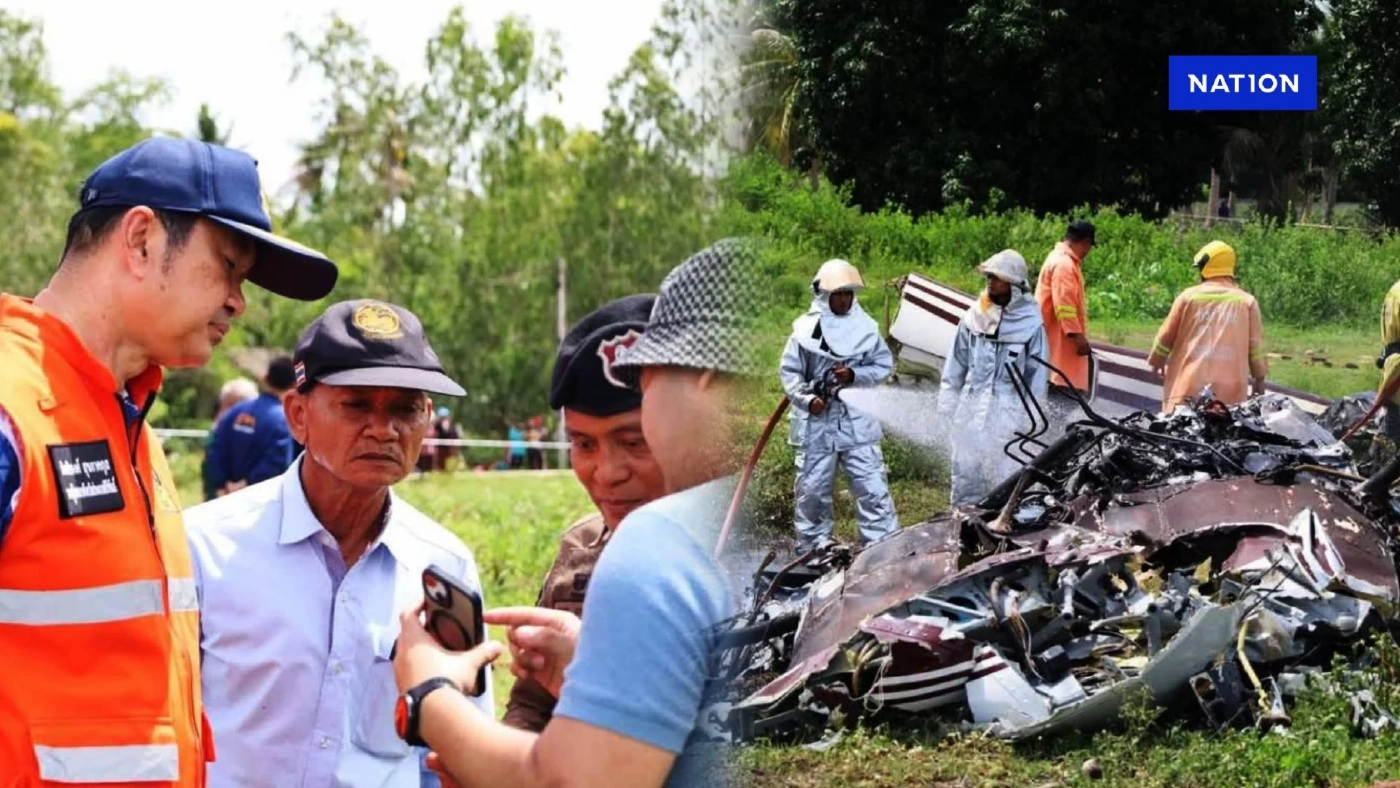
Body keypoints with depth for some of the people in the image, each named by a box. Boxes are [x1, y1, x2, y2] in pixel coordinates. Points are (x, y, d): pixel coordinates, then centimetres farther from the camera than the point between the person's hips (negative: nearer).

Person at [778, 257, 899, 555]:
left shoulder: (866, 327, 1)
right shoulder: (806, 328, -3)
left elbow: (885, 365, 6)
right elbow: (789, 371, 1)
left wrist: (855, 375, -10)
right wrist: (806, 399, -14)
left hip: (857, 421, 0)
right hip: (816, 422, 0)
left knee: (872, 487, -3)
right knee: (812, 489, 8)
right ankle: (812, 549, 21)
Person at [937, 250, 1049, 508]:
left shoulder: (1030, 322, -5)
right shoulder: (973, 317, 3)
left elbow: (1037, 372, 0)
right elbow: (957, 362, 10)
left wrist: (1031, 415, -1)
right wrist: (947, 400, 9)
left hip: (1008, 408, -4)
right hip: (971, 404, 4)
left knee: (1005, 473, -2)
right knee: (965, 468, 10)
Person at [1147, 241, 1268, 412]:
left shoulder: (1189, 296, 5)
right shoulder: (1246, 301, 5)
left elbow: (1166, 335, 11)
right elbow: (1256, 345, 7)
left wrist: (1157, 362, 28)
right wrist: (1259, 378, 19)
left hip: (1189, 385, 0)